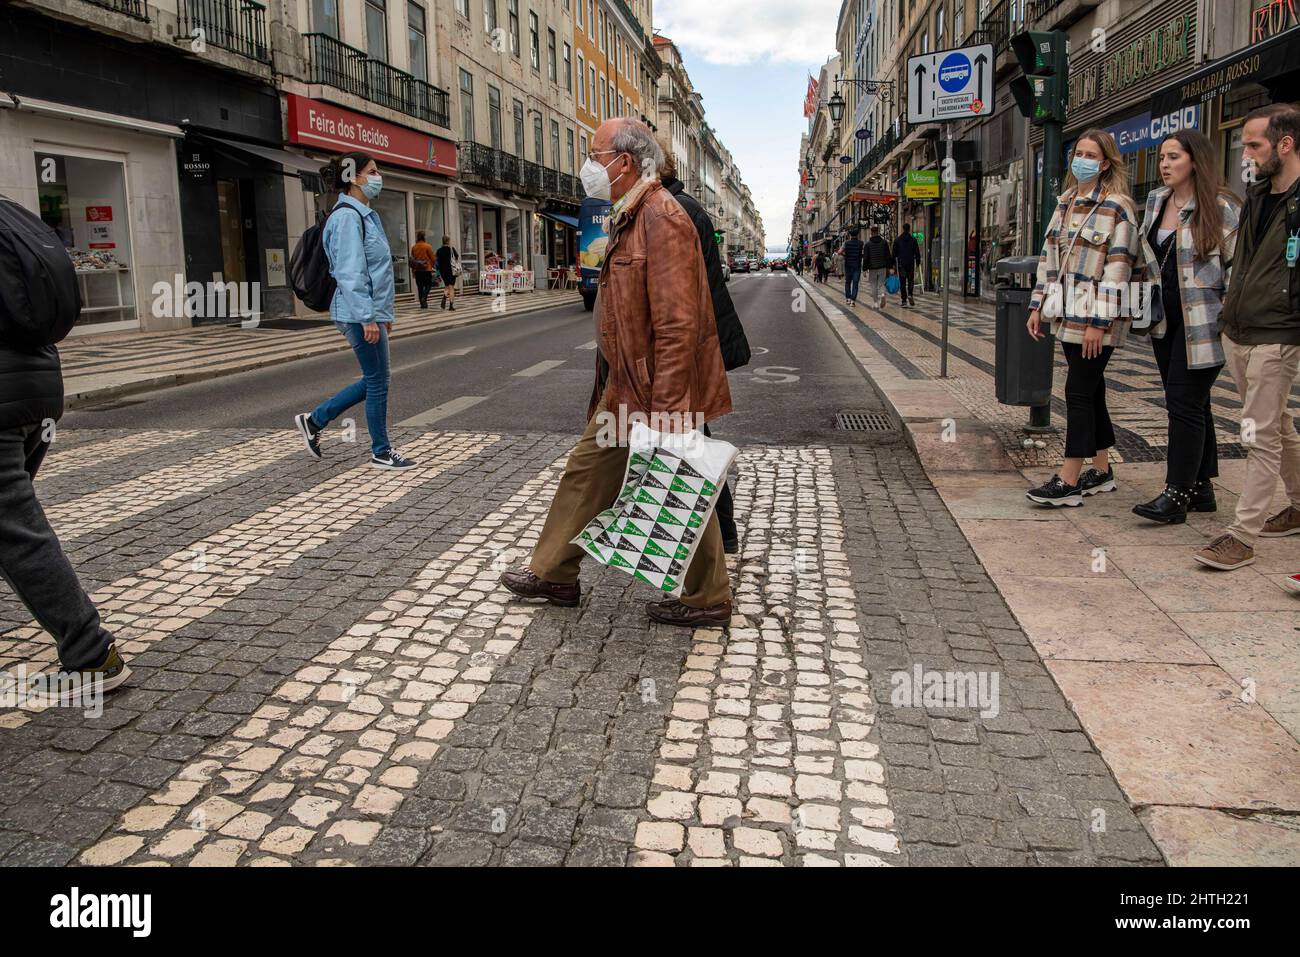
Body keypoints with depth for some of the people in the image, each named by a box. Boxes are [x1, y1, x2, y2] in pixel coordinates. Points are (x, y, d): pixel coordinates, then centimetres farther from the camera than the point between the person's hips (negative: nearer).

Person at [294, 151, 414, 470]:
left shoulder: (364, 214, 16)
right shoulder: (348, 216, -14)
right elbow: (351, 272, -20)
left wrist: (383, 313, 21)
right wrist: (367, 317, -23)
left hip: (372, 311, 10)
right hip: (360, 314, -10)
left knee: (374, 380, 15)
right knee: (378, 381, 0)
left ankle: (314, 420, 25)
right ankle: (381, 452, 13)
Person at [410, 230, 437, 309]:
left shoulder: (413, 247, 2)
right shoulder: (427, 246, -8)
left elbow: (412, 260, 8)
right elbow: (432, 258, -5)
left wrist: (413, 270, 16)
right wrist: (432, 266, 12)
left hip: (417, 270, 3)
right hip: (427, 269, -3)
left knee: (420, 287, 8)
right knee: (428, 285, 7)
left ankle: (422, 303, 8)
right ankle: (424, 298, -15)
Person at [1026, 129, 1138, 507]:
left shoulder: (1116, 207, -8)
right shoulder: (1065, 203, 14)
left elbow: (1118, 267, -14)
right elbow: (1049, 256, 18)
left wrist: (1098, 322, -19)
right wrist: (1037, 305, 12)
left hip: (1096, 317, -7)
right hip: (1067, 314, 7)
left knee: (1079, 391, -8)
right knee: (1090, 390, 13)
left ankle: (1069, 480, -5)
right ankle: (1102, 469, 22)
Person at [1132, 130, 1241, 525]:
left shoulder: (1221, 208, -9)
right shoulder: (1155, 201, 10)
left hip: (1202, 322, -7)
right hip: (1165, 319, 7)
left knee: (1184, 402, -9)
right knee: (1192, 404, 12)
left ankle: (1177, 495, -4)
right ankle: (1201, 488, 21)